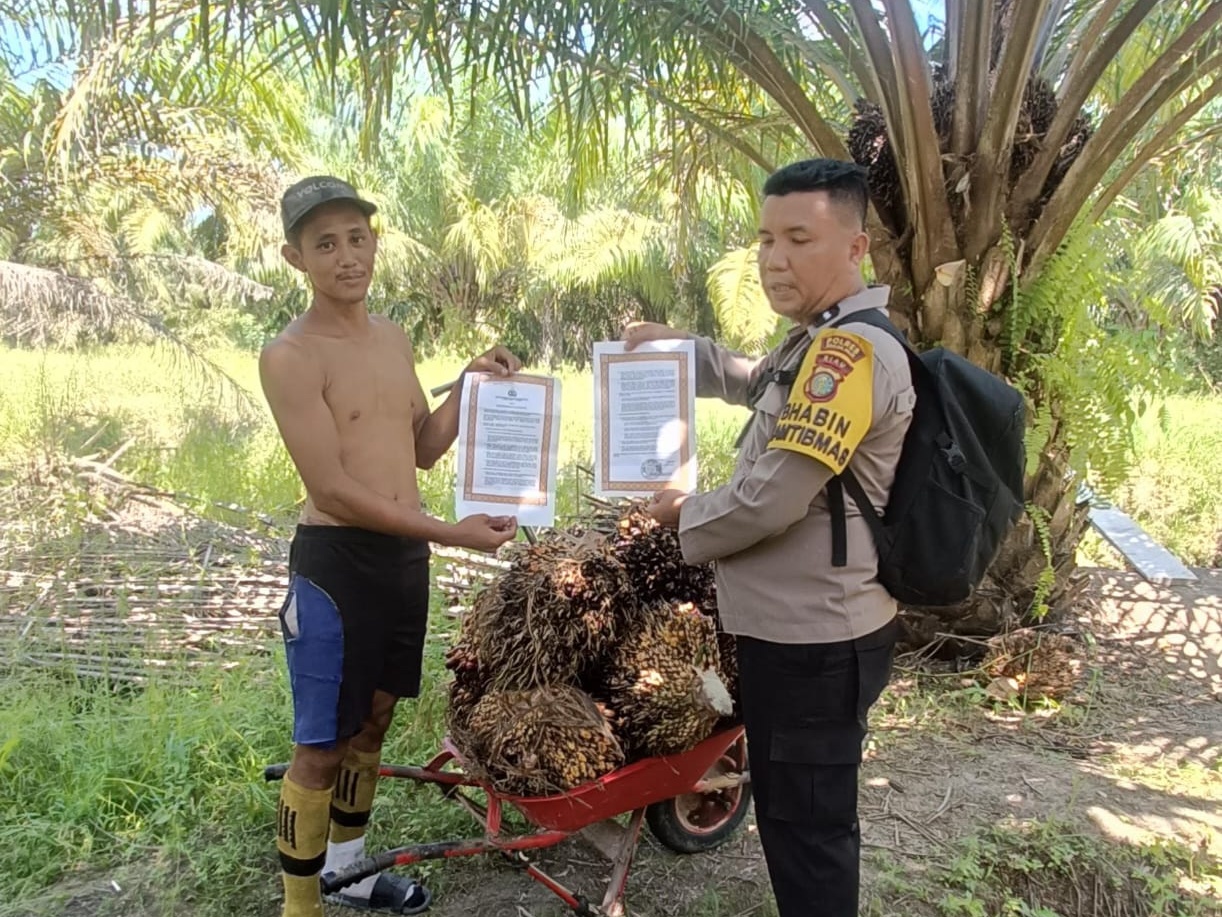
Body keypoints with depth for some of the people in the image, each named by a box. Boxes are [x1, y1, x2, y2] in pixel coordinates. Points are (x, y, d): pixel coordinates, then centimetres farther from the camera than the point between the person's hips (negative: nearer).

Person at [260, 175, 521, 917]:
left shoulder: (394, 338, 8)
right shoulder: (290, 357, -15)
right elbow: (330, 488, -20)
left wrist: (470, 384, 1)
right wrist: (447, 532, -22)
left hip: (405, 554, 8)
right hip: (337, 560, -7)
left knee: (374, 716, 20)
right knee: (322, 746, 2)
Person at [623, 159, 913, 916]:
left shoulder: (852, 349, -23)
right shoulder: (822, 343, 11)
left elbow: (768, 501, -27)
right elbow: (760, 383, 32)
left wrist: (686, 515, -7)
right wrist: (679, 345, 17)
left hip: (813, 639, -10)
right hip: (805, 629, 10)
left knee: (805, 827, 6)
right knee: (804, 817, 25)